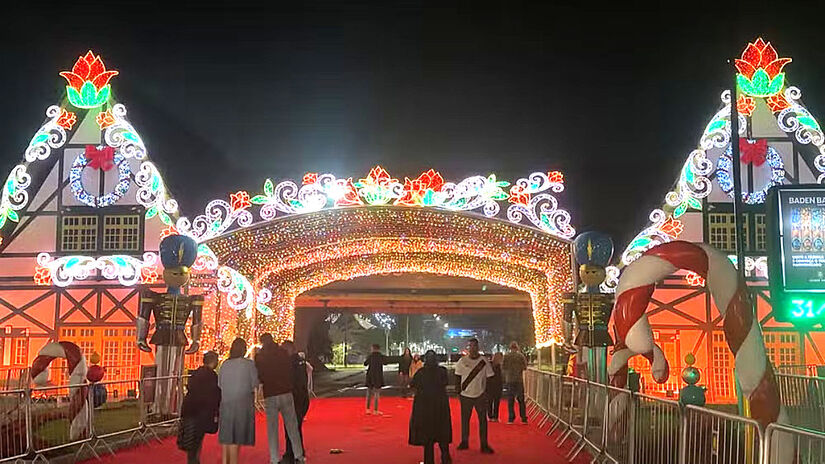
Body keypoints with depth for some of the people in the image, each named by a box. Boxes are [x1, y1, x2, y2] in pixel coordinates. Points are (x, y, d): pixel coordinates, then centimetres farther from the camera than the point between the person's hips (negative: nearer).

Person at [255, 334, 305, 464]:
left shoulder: (259, 357, -2)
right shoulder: (284, 354, 2)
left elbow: (258, 377, 3)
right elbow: (291, 372, 9)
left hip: (270, 396, -1)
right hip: (286, 394, 1)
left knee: (272, 429, 5)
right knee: (292, 426, 7)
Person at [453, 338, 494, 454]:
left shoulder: (484, 361, -3)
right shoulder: (462, 361, 0)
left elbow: (489, 377, 2)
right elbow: (458, 377, 6)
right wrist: (458, 391, -1)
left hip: (480, 395, -1)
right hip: (465, 395, 1)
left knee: (483, 420, 2)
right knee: (465, 419, 9)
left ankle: (484, 445, 9)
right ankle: (464, 442, 23)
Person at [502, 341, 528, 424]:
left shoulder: (506, 356, -3)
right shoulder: (521, 356, -2)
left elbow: (503, 368, -2)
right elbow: (525, 367, 1)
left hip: (509, 380, 0)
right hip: (519, 380, 0)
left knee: (510, 400, 5)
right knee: (521, 400, 8)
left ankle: (510, 419, 1)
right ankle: (524, 418, 5)